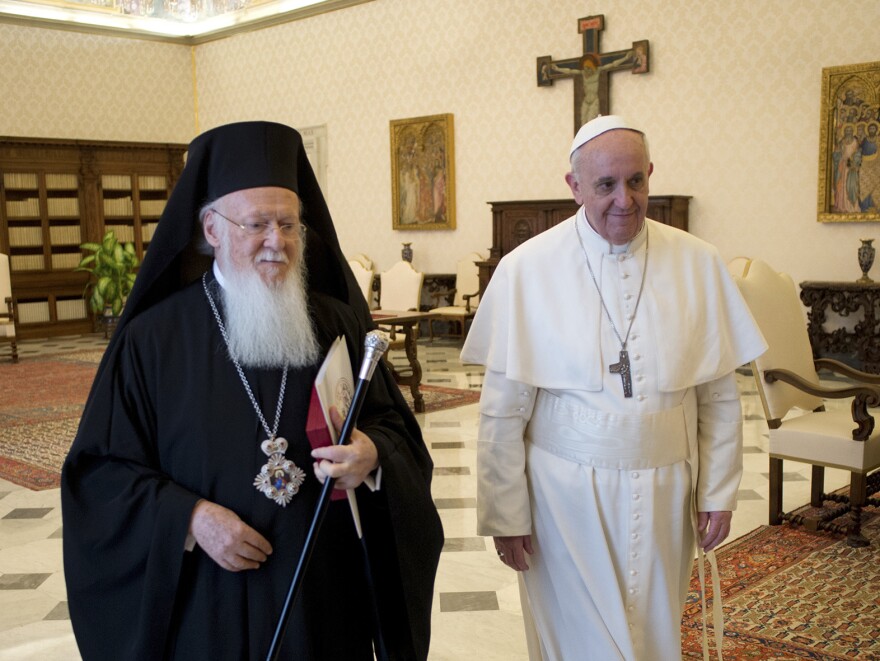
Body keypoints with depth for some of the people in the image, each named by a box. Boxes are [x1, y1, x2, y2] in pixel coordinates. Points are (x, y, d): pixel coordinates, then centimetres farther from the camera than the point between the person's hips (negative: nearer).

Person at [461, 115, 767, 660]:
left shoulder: (698, 264, -2)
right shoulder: (527, 270, -10)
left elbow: (720, 398, 3)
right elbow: (504, 411, -7)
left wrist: (718, 493, 4)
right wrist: (506, 513, -5)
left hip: (663, 493, 3)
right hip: (566, 495, -2)